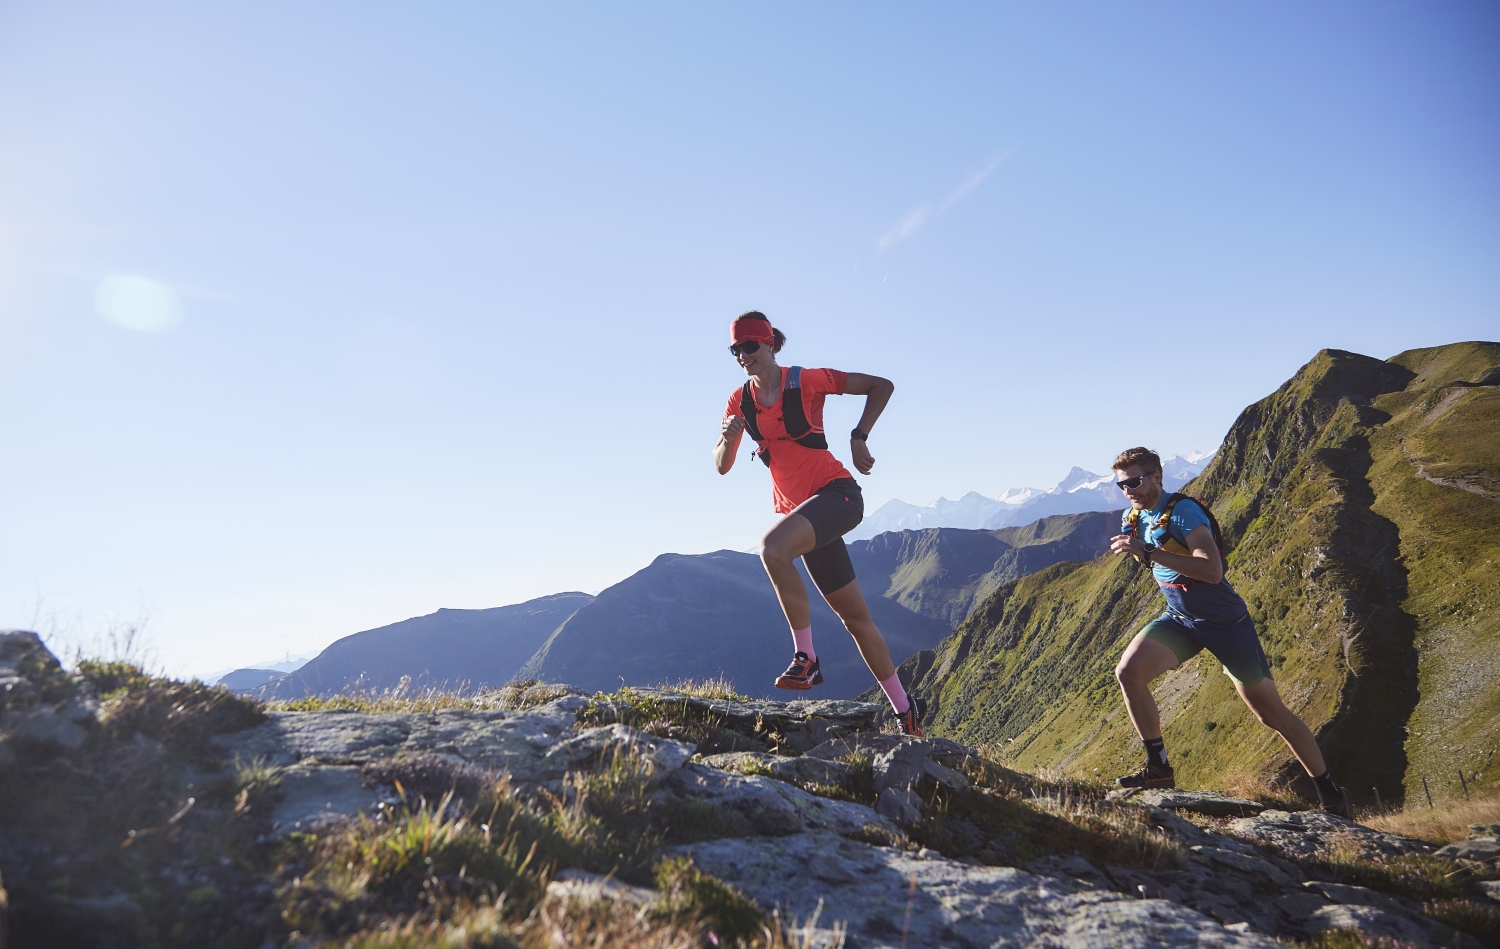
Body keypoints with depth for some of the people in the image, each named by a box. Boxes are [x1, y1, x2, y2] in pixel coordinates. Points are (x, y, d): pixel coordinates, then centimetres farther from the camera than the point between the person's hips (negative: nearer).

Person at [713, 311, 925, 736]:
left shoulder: (805, 381, -8)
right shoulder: (740, 401, 7)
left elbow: (882, 386, -3)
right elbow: (721, 466, 3)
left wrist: (858, 438, -13)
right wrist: (729, 438, -17)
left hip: (837, 492, -6)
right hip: (800, 508, 6)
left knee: (772, 547, -33)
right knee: (855, 617, 9)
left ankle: (806, 658, -20)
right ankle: (905, 708, 22)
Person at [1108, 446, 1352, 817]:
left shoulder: (1183, 510, -22)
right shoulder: (1133, 518, 2)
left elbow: (1212, 570, -37)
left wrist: (1147, 551, -40)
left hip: (1225, 621, -6)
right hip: (1179, 619, 6)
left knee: (1269, 710, 5)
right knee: (1128, 672, -18)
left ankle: (1330, 793, 26)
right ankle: (1159, 769, -5)